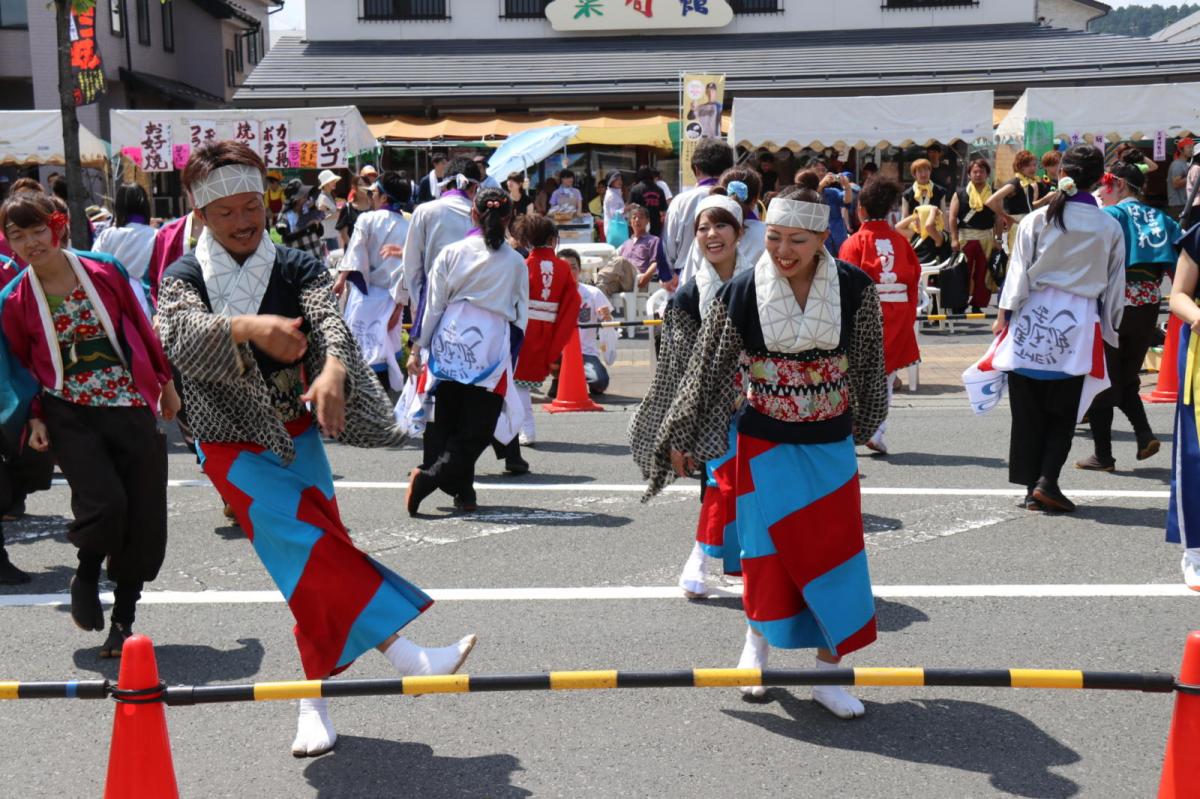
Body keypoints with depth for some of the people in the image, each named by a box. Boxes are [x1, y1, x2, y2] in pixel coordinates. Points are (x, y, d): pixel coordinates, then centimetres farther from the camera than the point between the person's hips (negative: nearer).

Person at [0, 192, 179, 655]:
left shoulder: (103, 274, 0)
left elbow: (141, 329, 11)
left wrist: (166, 384, 16)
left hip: (131, 410, 1)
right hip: (71, 417, -1)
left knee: (144, 520, 1)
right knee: (104, 502, -22)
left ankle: (123, 620, 19)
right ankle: (86, 577, 11)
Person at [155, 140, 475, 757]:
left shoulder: (296, 268, -1)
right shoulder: (184, 278, -4)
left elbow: (329, 320, -21)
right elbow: (180, 336, -27)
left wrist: (333, 370, -45)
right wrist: (248, 327, -47)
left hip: (298, 436, 2)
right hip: (232, 447, -2)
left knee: (314, 566, -1)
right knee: (308, 543, -22)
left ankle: (315, 700, 12)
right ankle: (402, 652, -24)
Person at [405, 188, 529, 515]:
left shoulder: (451, 254, 3)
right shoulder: (516, 262, 3)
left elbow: (433, 306, 4)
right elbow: (521, 317, 7)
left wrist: (418, 347, 11)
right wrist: (512, 356, 17)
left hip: (449, 344, 1)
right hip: (492, 350, -1)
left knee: (443, 424, 13)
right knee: (475, 430, 1)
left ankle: (462, 491, 9)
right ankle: (430, 477, -17)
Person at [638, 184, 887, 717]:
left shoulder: (854, 288, -9)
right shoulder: (741, 294, -12)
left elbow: (869, 363, 7)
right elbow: (707, 369, -2)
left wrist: (865, 422, 19)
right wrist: (680, 438, 5)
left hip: (831, 445, 2)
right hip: (763, 444, -1)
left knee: (836, 552, 2)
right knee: (769, 552, 4)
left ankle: (829, 673, 15)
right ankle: (757, 643, 32)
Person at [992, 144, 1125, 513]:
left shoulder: (1036, 220, -2)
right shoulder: (1109, 227, 1)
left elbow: (1018, 272, -2)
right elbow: (1114, 285, 8)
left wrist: (1004, 315, 5)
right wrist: (1109, 327, 18)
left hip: (1033, 318, 0)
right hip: (1078, 324, 0)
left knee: (1028, 410, 8)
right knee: (1064, 412, 9)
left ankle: (1032, 486, 10)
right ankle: (1047, 480, -5)